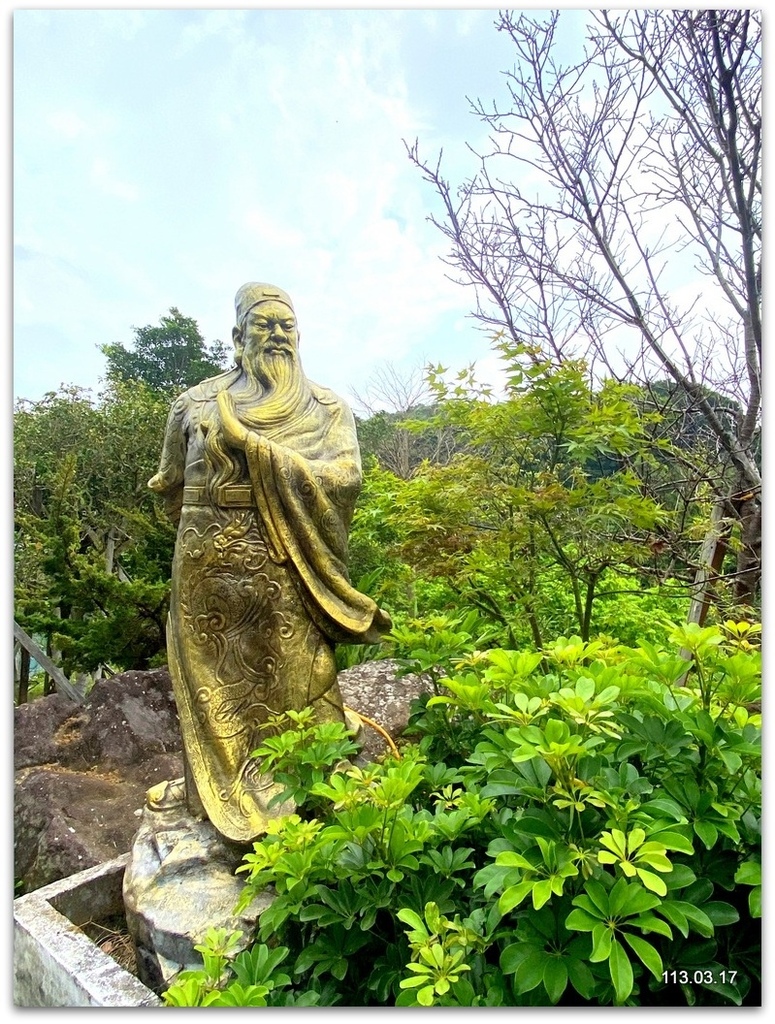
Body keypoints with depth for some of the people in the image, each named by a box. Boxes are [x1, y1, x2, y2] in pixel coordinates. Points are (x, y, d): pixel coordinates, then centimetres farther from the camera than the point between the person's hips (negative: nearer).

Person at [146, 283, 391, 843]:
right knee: (211, 667, 13)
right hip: (209, 562, 3)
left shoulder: (326, 408, 3)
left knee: (293, 669, 1)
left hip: (285, 562, -2)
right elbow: (171, 482, 20)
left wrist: (254, 448, -17)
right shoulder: (199, 402, 9)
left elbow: (345, 476, -13)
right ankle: (211, 778, 33)